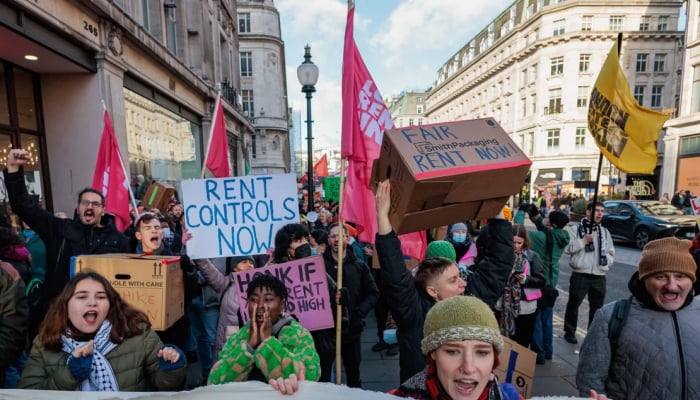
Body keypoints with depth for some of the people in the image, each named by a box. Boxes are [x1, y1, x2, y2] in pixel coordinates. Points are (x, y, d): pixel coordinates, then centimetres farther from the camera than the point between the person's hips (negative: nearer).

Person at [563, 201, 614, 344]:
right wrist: (584, 241, -18)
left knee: (597, 306, 12)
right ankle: (569, 331, 19)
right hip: (580, 274, -4)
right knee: (573, 304, 5)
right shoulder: (575, 229, -3)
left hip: (599, 276, 5)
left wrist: (606, 262, 0)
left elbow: (611, 252, 17)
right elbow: (568, 248, -11)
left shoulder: (604, 231, 13)